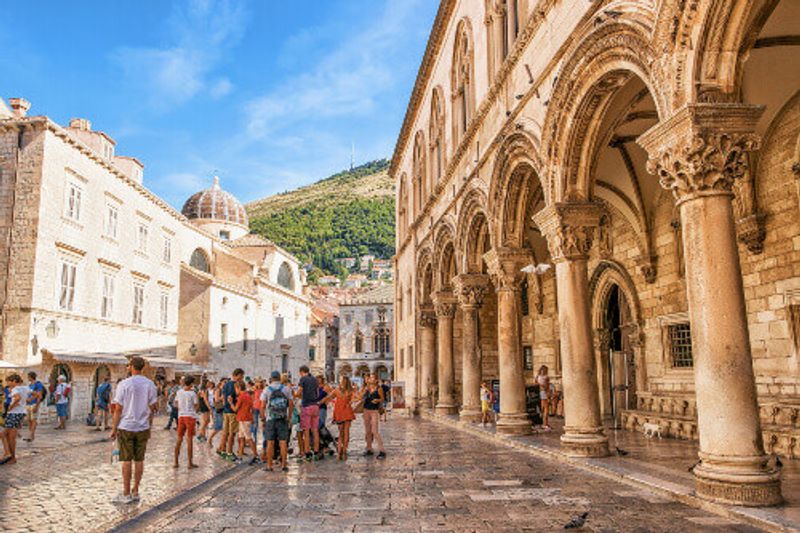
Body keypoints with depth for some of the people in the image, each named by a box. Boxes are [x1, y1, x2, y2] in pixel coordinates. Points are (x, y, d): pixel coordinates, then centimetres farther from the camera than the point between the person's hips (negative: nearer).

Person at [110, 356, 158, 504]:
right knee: (139, 460, 9)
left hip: (126, 427, -3)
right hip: (143, 427, 3)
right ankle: (135, 492, 16)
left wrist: (114, 428, 0)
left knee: (127, 460, 3)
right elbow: (153, 407, 5)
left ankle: (126, 494, 9)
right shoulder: (150, 384, 1)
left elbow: (118, 409, -9)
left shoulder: (124, 384, -10)